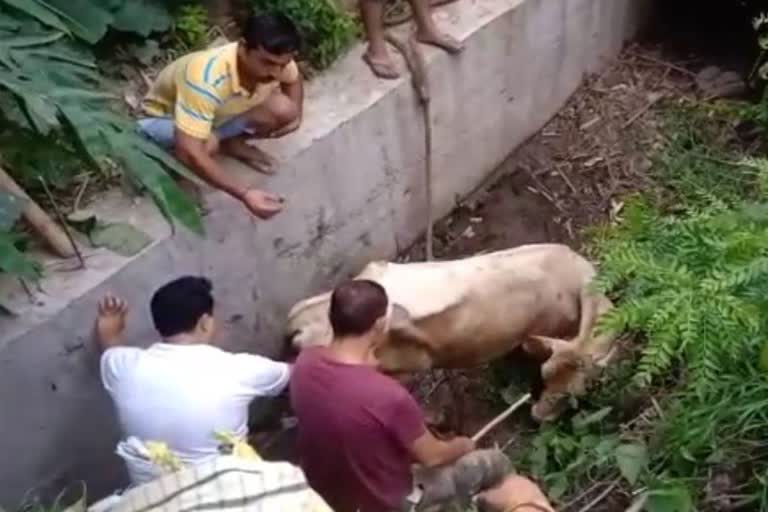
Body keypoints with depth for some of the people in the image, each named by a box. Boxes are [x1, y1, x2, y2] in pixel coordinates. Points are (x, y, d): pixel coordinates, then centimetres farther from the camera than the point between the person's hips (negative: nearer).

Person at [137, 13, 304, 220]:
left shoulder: (273, 60, -23)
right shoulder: (206, 78, -43)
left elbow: (294, 80, 4)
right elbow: (190, 152, -46)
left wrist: (295, 115, -15)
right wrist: (244, 194, -51)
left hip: (221, 113, 6)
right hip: (165, 116, -5)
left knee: (283, 110, -19)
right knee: (205, 143, -39)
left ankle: (232, 144, 9)